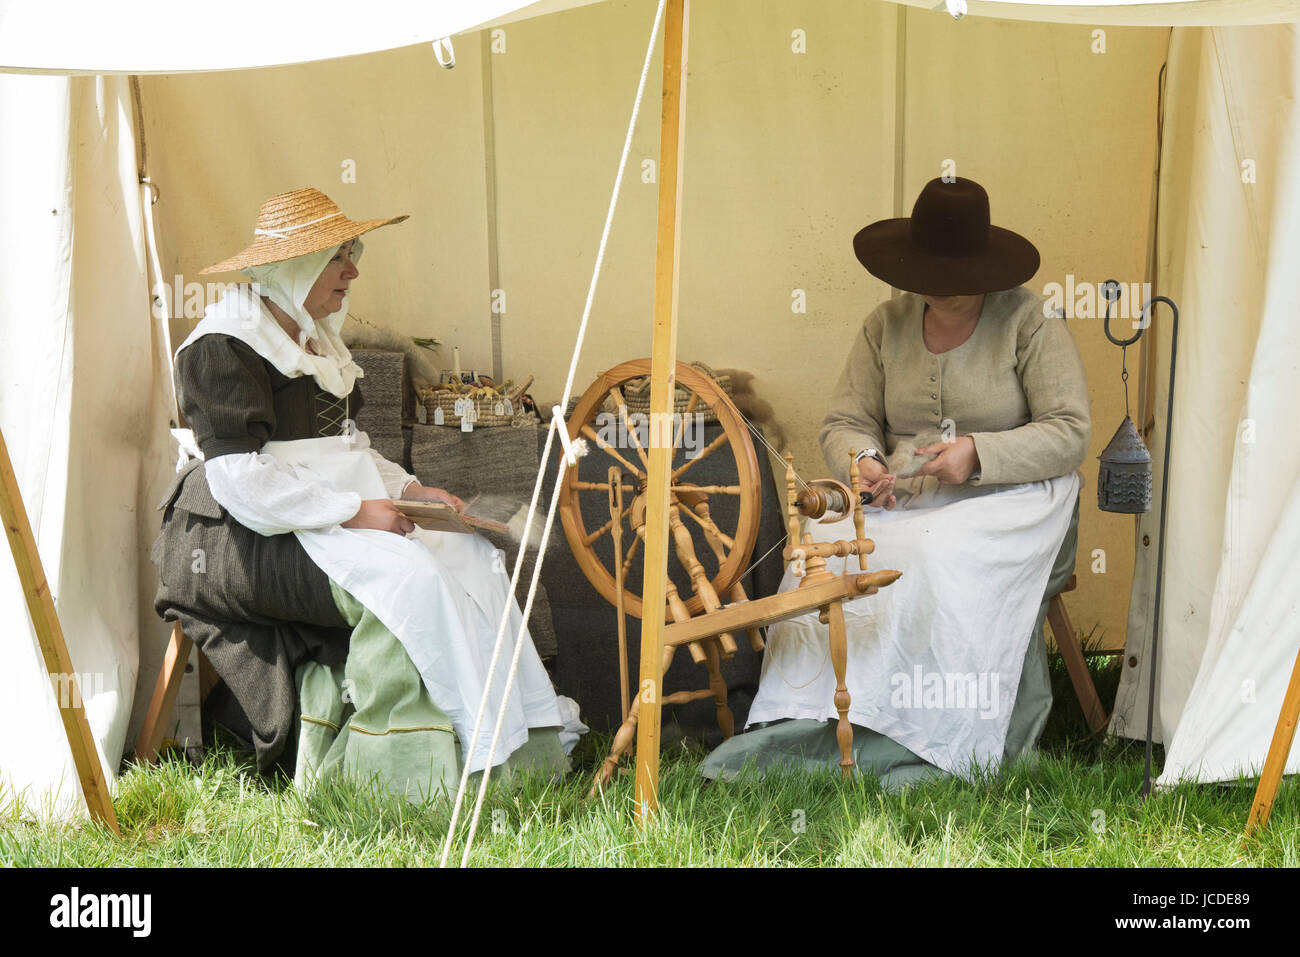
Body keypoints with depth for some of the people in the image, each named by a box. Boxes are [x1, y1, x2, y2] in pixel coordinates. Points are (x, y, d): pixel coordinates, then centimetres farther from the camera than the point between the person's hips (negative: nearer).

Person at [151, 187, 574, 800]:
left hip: (329, 518, 9)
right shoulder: (224, 346, -13)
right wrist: (354, 512, -21)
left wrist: (407, 488, 7)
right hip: (239, 541, -9)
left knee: (472, 555, -8)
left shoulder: (316, 337, 17)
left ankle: (525, 740, -11)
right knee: (406, 576, -29)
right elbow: (242, 482, -21)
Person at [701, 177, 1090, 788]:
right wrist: (864, 461, -15)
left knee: (939, 557, -36)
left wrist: (979, 454, -21)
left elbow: (1070, 433, -7)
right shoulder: (887, 325, 10)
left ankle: (936, 749, -33)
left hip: (1009, 498, -4)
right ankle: (799, 728, -29)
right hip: (903, 500, 4)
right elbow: (845, 422, 10)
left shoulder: (1026, 320, -3)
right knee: (826, 550, -26)